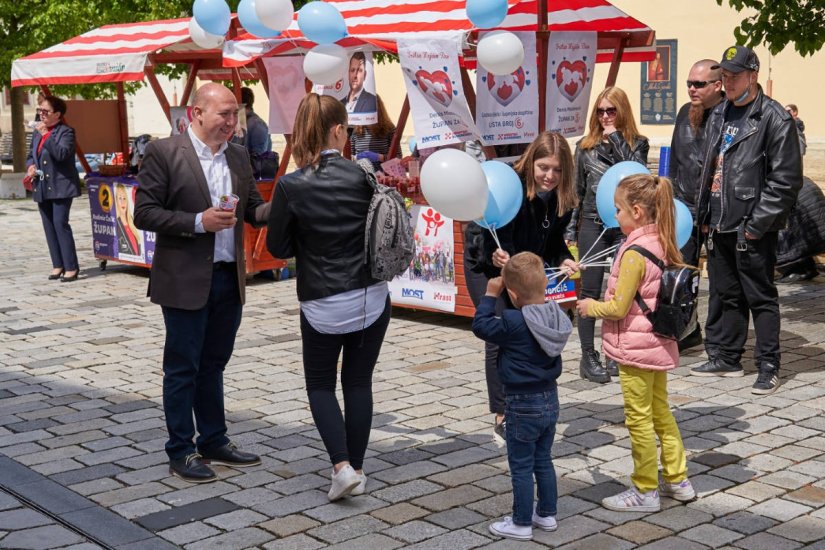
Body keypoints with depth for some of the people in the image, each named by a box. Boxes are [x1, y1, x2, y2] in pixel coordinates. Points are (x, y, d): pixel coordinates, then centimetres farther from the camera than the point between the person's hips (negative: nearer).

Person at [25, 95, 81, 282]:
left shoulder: (66, 131, -8)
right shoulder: (37, 132, 13)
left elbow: (61, 154, -23)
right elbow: (31, 154, 22)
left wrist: (46, 134, -25)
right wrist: (30, 166, 1)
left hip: (60, 187, -7)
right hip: (42, 187, 7)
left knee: (60, 223, -12)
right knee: (49, 226, 9)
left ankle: (71, 267, -7)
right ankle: (58, 265, 17)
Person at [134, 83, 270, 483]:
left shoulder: (238, 156, 8)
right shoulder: (164, 153, -10)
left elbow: (252, 208, 12)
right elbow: (144, 213, -13)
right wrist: (199, 222, -22)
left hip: (229, 278, 6)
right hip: (185, 280, -6)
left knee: (213, 365, 17)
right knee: (182, 368, 5)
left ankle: (214, 442, 29)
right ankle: (181, 453, 16)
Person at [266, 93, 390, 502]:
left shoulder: (291, 187, -13)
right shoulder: (362, 176, -9)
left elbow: (278, 247, -3)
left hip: (322, 305, -2)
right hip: (372, 298, 2)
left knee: (320, 385, 16)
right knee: (358, 383, 15)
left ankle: (342, 466, 1)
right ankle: (356, 471, 21)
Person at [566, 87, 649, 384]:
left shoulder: (637, 144, 6)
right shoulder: (585, 146, 7)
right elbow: (577, 190, 10)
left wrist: (616, 139, -10)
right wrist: (570, 229, 6)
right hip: (593, 224, 0)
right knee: (590, 290, 1)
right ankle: (588, 356, 6)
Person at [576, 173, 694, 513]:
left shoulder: (635, 253, -23)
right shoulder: (663, 245, 4)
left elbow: (618, 308, -21)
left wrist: (590, 307, -4)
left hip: (636, 347, -9)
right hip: (659, 344, 9)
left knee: (639, 419, 3)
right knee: (660, 412, 20)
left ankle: (645, 491, 13)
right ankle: (677, 479, 29)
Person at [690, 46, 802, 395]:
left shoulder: (775, 119, -11)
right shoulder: (719, 115, 13)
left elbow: (786, 180, -15)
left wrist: (757, 223, -16)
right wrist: (704, 215, 13)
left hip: (752, 230, -7)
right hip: (719, 225, 8)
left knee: (760, 298, 1)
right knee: (727, 296, 16)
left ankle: (768, 367, 10)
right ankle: (728, 359, 27)